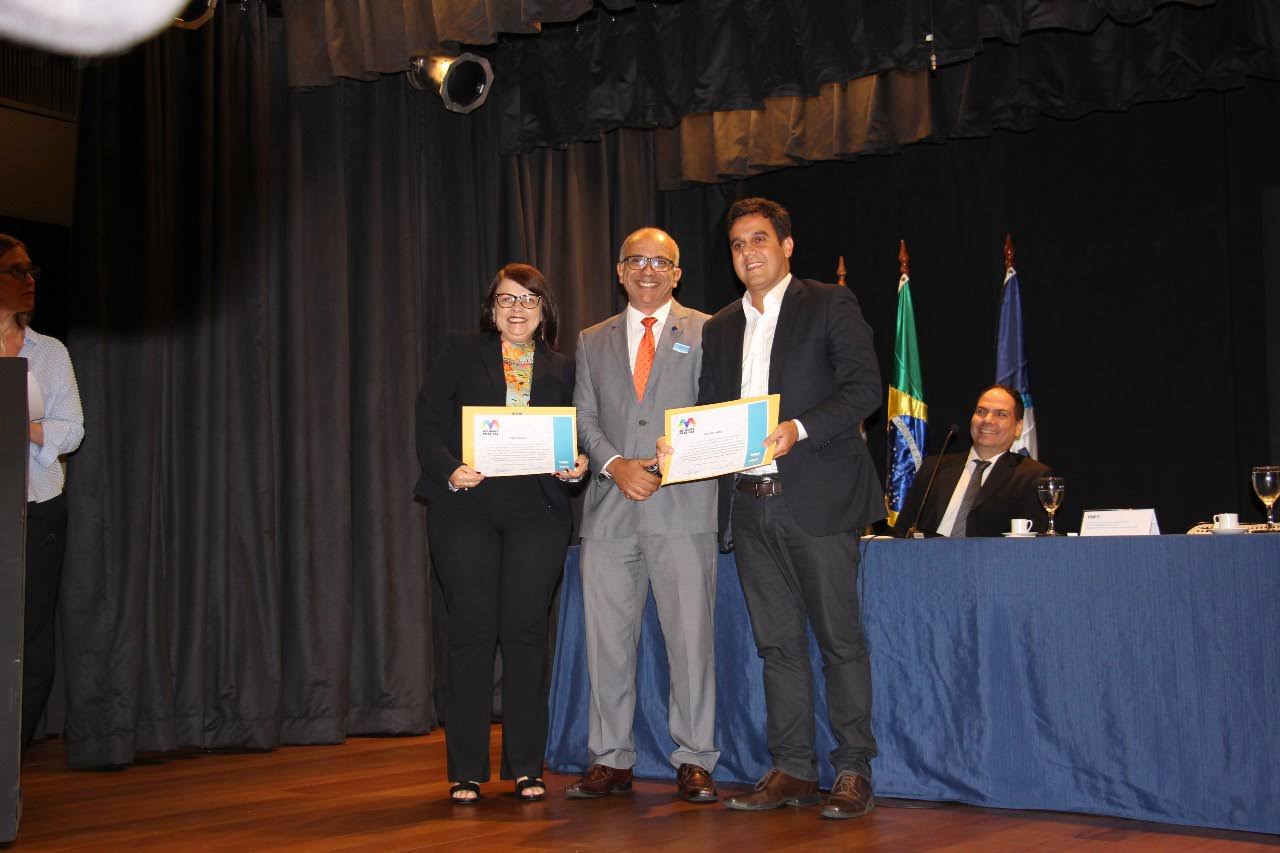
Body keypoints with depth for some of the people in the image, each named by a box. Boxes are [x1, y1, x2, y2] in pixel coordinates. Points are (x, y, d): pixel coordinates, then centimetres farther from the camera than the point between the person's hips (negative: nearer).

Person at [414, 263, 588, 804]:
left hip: (536, 512, 2)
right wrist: (449, 470, -15)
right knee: (472, 633, -2)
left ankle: (526, 768, 9)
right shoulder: (462, 353, 9)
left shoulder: (561, 370, 15)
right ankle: (466, 772, 5)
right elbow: (429, 422, 2)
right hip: (466, 506, -1)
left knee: (526, 633, 0)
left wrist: (575, 467, -9)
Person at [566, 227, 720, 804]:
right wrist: (615, 465, -6)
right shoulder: (593, 342, 18)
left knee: (691, 636, -4)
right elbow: (584, 418, 13)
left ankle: (694, 762, 6)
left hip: (683, 504, -3)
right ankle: (611, 761, 14)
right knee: (606, 638, 4)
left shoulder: (706, 333, 9)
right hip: (609, 512, 3)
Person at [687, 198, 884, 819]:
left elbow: (864, 386, -8)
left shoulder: (830, 306, 2)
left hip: (817, 499, -5)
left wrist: (799, 430, -21)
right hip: (749, 505, 6)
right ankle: (792, 769, 15)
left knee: (839, 639, -2)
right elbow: (709, 411, 19)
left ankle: (854, 770, 5)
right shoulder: (719, 329, 19)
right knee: (777, 642, 9)